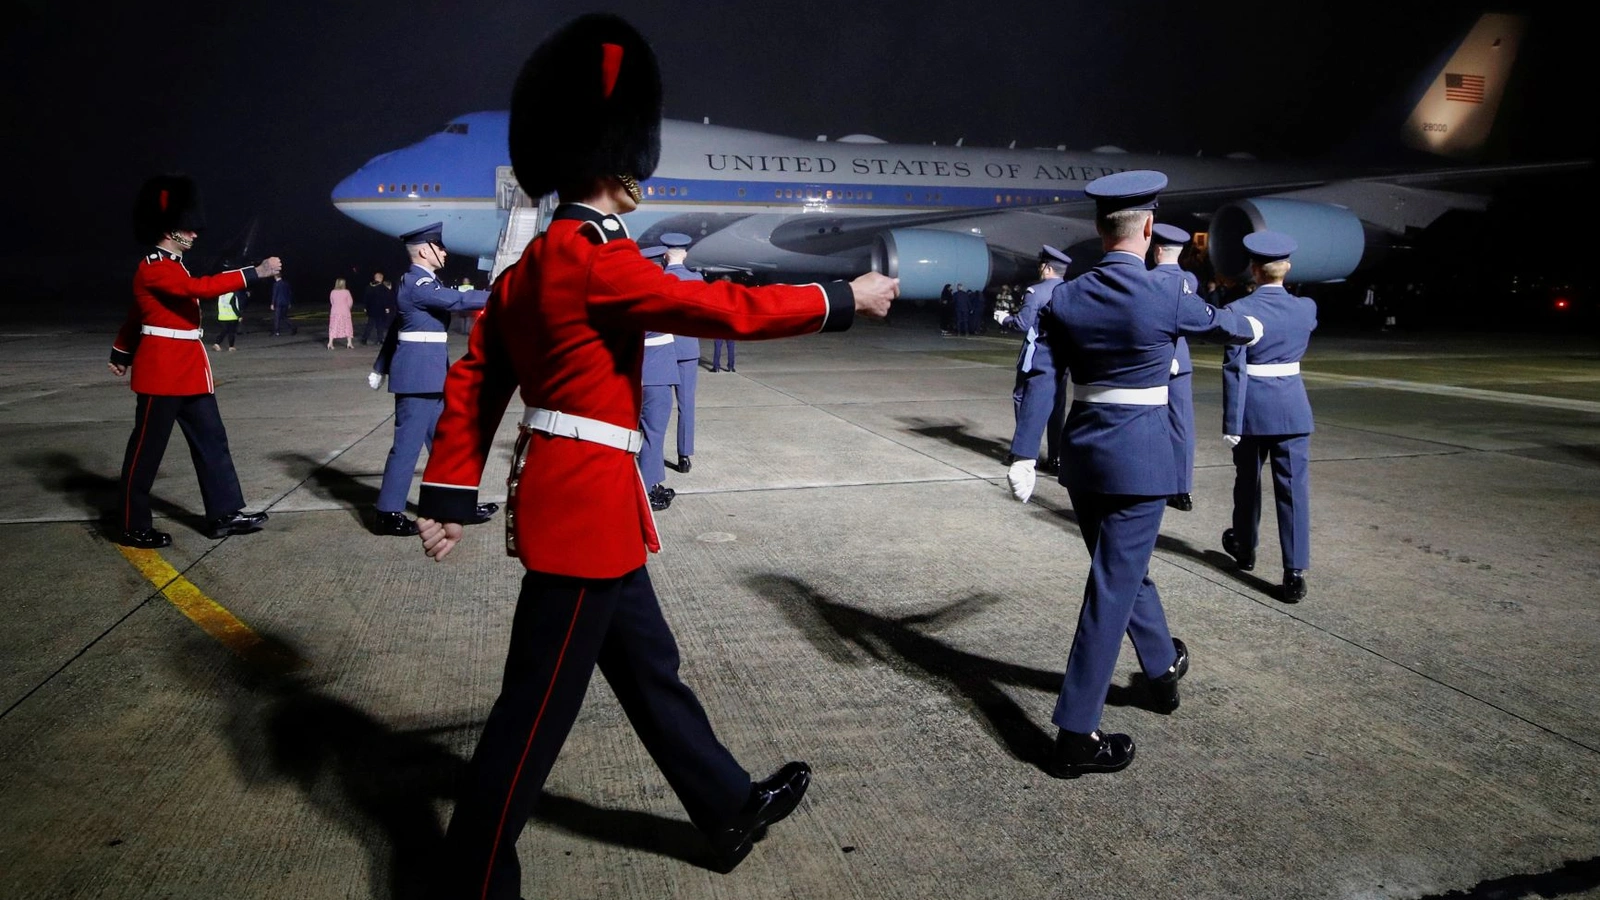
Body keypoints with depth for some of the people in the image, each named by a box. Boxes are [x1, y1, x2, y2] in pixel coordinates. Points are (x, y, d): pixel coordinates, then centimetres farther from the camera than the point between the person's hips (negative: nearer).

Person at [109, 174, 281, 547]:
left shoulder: (169, 265, 16)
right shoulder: (154, 268, -14)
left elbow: (136, 315, 25)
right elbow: (200, 287, -30)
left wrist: (121, 352, 35)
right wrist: (256, 273, -34)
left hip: (189, 367, 10)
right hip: (162, 368, -10)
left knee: (210, 438, 7)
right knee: (147, 447, 0)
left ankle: (224, 514, 10)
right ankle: (134, 527, 9)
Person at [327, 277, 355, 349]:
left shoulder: (332, 292, -2)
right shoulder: (346, 292, -8)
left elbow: (331, 302, 6)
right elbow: (350, 302, -3)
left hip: (335, 312, 2)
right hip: (345, 312, -2)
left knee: (333, 327, 6)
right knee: (348, 327, 10)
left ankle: (330, 343, 0)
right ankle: (349, 343, 13)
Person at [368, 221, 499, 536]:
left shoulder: (420, 281, 15)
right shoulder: (418, 283, -15)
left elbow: (396, 327, 21)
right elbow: (457, 300, -25)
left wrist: (380, 368, 26)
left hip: (428, 374, 10)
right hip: (419, 373, -10)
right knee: (408, 442, -5)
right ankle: (389, 513, 3)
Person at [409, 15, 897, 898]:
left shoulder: (533, 260, 11)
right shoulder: (596, 259, -18)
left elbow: (475, 376, 10)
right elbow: (725, 308, -18)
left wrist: (449, 495, 12)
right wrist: (845, 299, -6)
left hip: (571, 497, 10)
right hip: (586, 502, -10)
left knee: (648, 667, 20)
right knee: (537, 704, 2)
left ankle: (730, 808, 36)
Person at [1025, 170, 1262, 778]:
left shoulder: (1064, 299, -1)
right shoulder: (1166, 296, -9)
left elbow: (1042, 383, 2)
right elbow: (1222, 325, 12)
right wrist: (1252, 328, 32)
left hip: (1082, 455, 5)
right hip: (1140, 458, -5)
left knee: (1125, 569, 22)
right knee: (1113, 587, -1)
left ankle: (1163, 669, 45)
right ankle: (1075, 734, 2)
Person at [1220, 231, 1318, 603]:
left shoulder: (1239, 310, -11)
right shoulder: (1305, 308, 0)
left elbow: (1234, 370, -14)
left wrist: (1231, 422, -11)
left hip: (1253, 408, -2)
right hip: (1292, 408, 2)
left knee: (1248, 481, 17)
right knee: (1294, 488, 0)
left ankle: (1244, 549, 37)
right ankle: (1295, 572, -6)